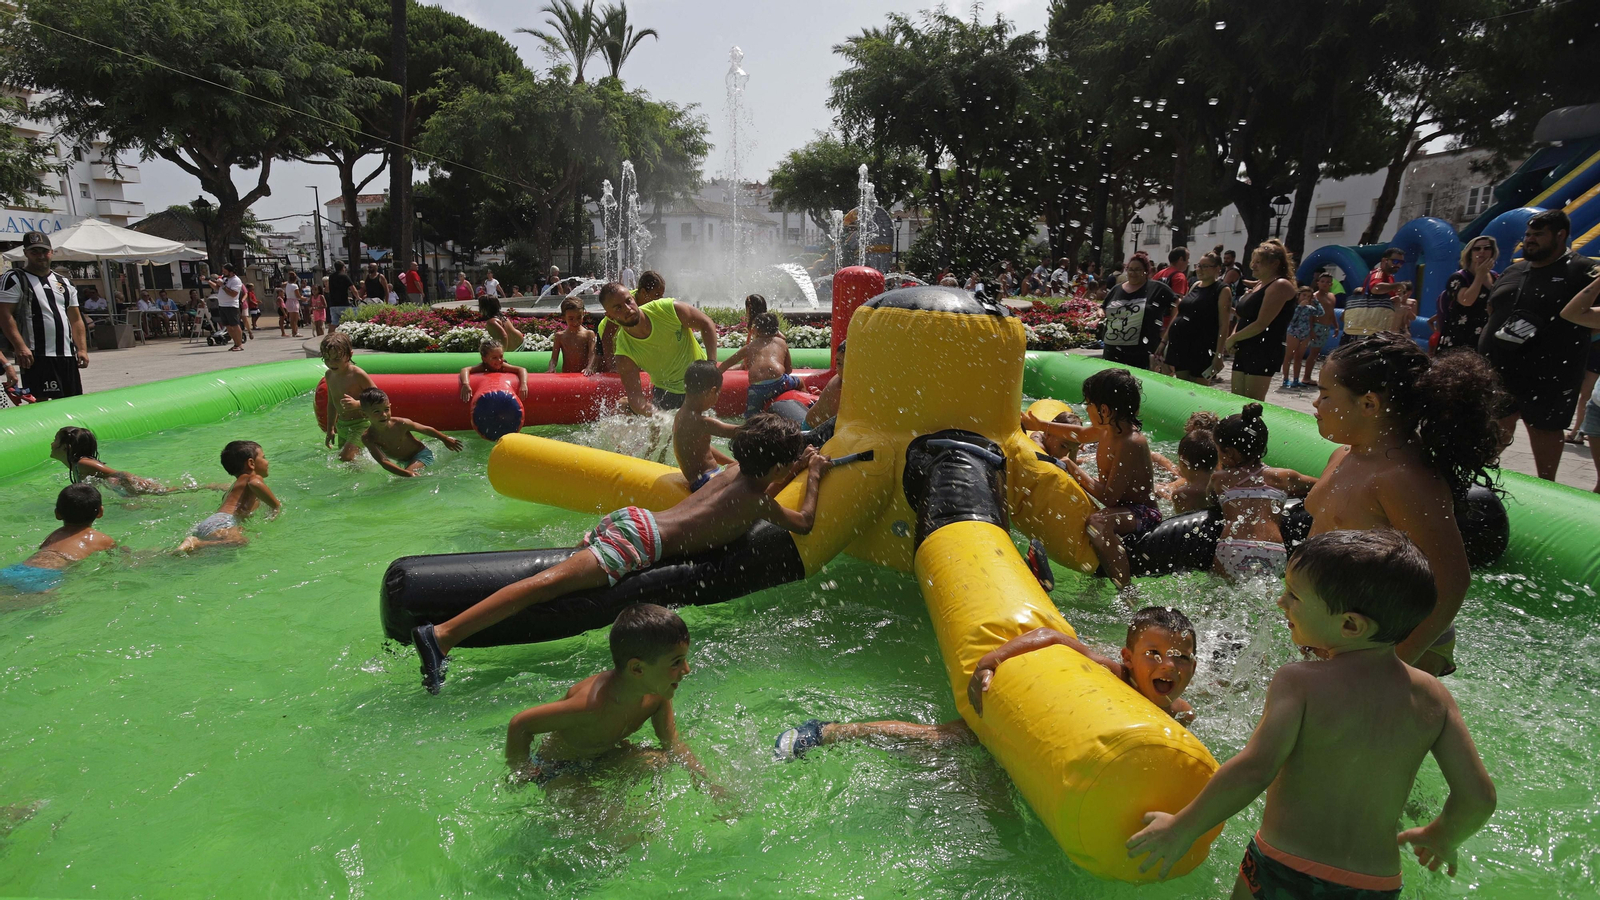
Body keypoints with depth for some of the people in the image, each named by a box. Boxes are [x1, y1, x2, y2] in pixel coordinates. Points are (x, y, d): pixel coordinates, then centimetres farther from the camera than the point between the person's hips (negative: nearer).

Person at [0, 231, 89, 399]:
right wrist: (20, 347, -19)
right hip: (36, 356, -6)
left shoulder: (64, 283, 18)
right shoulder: (14, 279, 1)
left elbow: (76, 319, 18)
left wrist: (82, 349, 8)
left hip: (67, 356, 6)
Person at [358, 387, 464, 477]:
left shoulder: (400, 424, -28)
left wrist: (446, 439, 1)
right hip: (403, 462, 5)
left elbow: (426, 429, -12)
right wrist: (406, 473, -44)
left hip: (421, 455, -5)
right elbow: (383, 461, -31)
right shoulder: (367, 438, -23)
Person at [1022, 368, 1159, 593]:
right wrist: (1041, 426, 27)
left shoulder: (1131, 443, -28)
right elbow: (1081, 434, 25)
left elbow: (1109, 497, -30)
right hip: (1122, 506, 11)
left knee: (1097, 522, -41)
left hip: (1142, 513, -11)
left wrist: (1075, 470, -21)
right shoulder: (1107, 429, 0)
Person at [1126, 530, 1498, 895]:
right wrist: (1441, 837, 22)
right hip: (1378, 884, 4)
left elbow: (1253, 771, -26)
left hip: (1283, 871, -4)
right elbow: (1478, 797, 0)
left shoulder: (1298, 682, -17)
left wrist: (1181, 829, -15)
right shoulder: (1432, 695, -3)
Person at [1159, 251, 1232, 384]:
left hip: (1201, 348, -6)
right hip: (1179, 344, 6)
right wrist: (1164, 340, 14)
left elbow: (1224, 325, -11)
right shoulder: (1194, 286, 13)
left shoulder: (1222, 290, -5)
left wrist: (1218, 354, -17)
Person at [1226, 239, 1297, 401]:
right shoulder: (1260, 285, 17)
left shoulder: (1280, 285, -11)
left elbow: (1261, 324, -18)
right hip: (1244, 350, 9)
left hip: (1263, 352, -9)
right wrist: (1233, 337, 4)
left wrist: (1233, 338, -7)